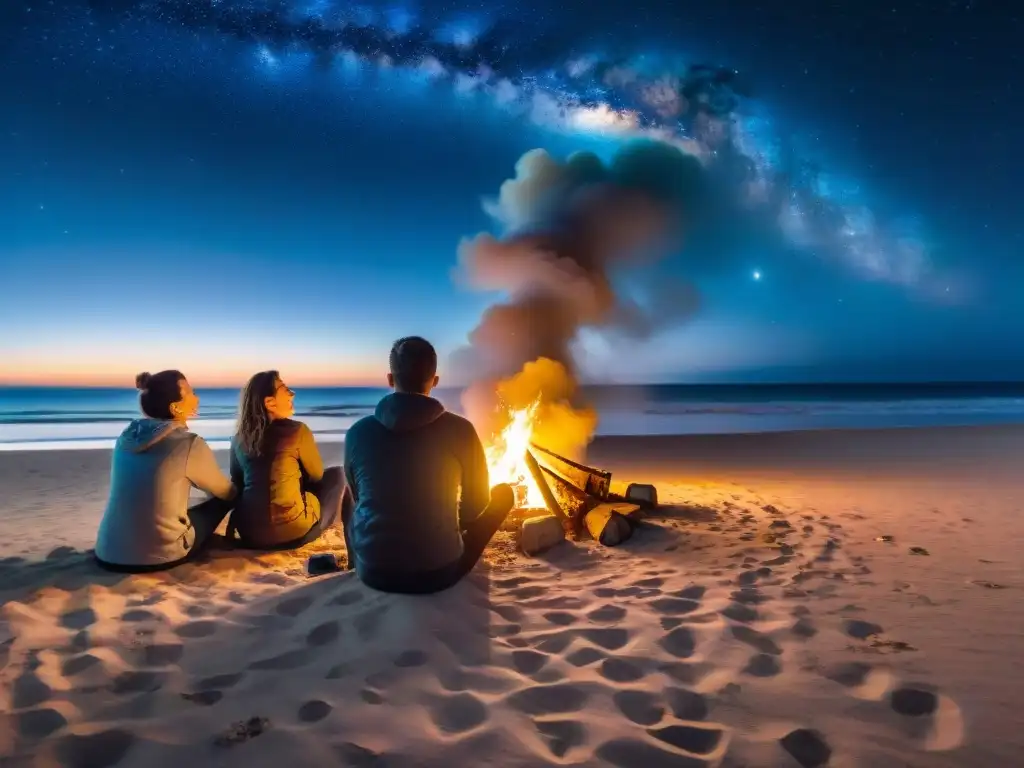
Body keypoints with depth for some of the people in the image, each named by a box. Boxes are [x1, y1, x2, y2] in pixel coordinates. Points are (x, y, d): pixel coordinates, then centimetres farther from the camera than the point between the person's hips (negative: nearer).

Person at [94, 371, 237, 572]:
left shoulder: (127, 435, 4)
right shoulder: (190, 444, -13)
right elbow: (227, 493, 5)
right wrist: (236, 492, 27)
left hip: (108, 555, 6)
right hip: (159, 558, -6)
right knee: (223, 500, 14)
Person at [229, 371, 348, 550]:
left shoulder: (239, 437, 7)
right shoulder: (297, 431, -7)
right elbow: (317, 476, 6)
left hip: (249, 533, 6)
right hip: (291, 531, -6)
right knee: (336, 474, 16)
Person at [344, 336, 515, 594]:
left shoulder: (358, 432, -7)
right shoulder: (460, 430, -13)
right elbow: (477, 503, 1)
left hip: (373, 573, 3)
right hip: (439, 572, -3)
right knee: (503, 494, 18)